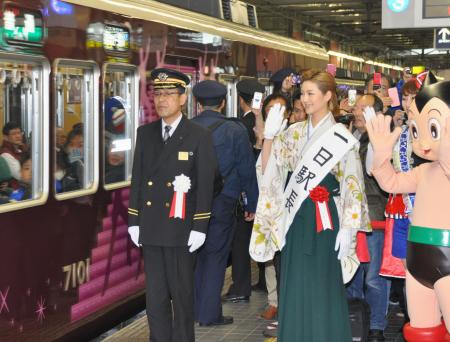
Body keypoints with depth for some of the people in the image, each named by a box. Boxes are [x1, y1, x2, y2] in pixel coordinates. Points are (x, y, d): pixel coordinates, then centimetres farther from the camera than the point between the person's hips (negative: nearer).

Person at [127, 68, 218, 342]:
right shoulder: (145, 133, 9)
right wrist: (134, 221, 7)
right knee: (155, 295, 9)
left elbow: (205, 185, -6)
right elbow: (137, 179, 11)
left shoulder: (199, 136, -4)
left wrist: (200, 227, -10)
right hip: (150, 228, 4)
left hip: (180, 228, -4)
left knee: (182, 294, 5)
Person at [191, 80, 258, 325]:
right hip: (222, 203, -3)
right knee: (215, 256, 4)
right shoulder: (235, 130, -7)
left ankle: (193, 309, 22)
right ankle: (209, 314, 7)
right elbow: (247, 170, -3)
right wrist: (252, 204, 7)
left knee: (195, 256, 13)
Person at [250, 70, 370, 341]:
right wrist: (269, 135, -12)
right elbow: (268, 168, 2)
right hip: (295, 218, 5)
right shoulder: (294, 133, 7)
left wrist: (347, 229, -11)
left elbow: (353, 188, -7)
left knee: (322, 287, 2)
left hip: (324, 220, -5)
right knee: (294, 286, 11)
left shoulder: (342, 139, -7)